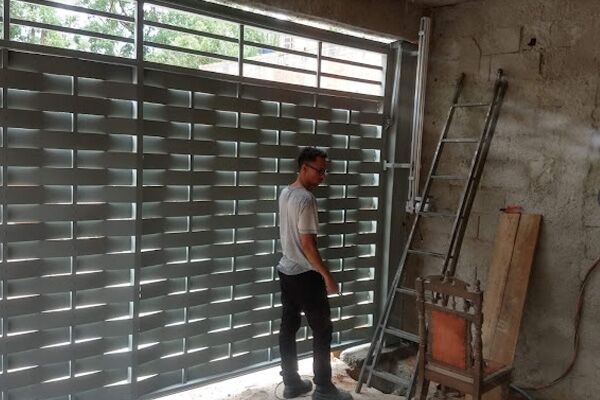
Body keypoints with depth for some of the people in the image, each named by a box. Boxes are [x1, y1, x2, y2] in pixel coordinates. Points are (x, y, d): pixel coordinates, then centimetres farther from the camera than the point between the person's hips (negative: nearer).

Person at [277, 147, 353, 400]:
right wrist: (326, 275, -16)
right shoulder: (306, 199, -21)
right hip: (305, 275, -9)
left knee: (288, 327, 13)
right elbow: (307, 244, -22)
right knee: (322, 330, 3)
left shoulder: (285, 193, 7)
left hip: (286, 270, 9)